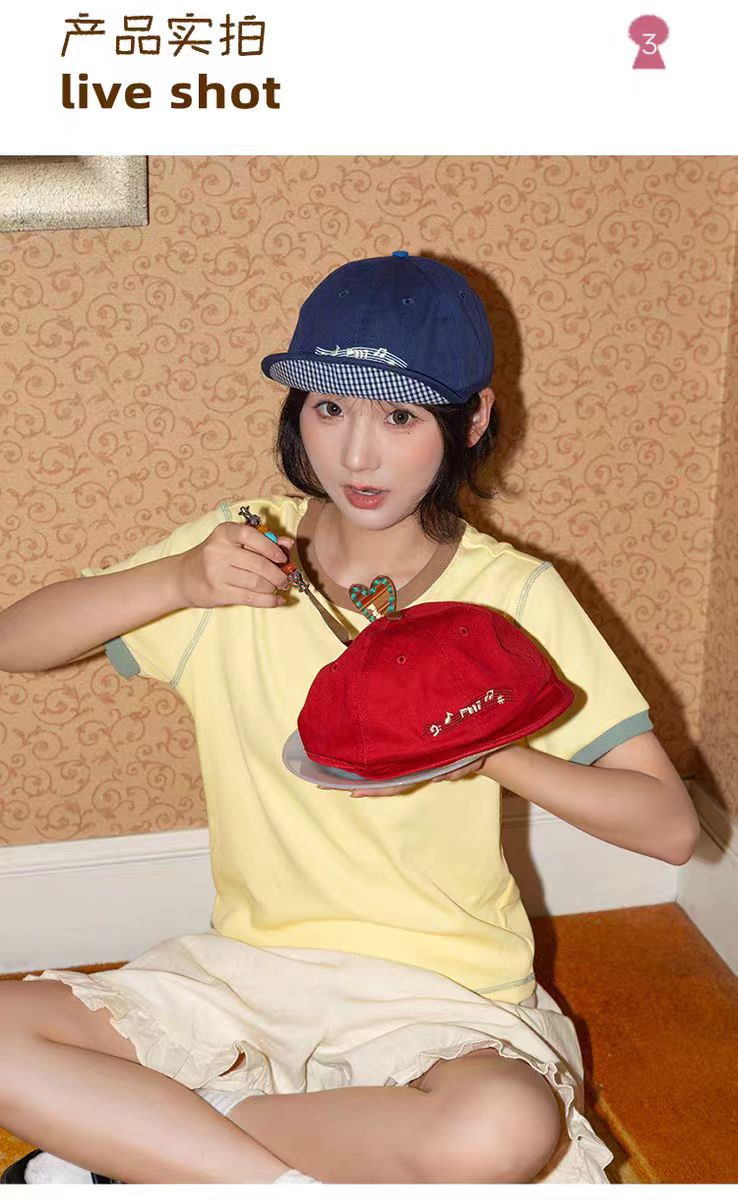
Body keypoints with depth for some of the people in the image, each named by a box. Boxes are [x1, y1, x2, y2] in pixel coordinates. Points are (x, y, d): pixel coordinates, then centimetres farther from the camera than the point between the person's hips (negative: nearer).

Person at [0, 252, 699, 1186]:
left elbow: (669, 825, -10)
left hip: (442, 989, -2)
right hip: (250, 964, 2)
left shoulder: (513, 597, -8)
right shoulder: (241, 547, -1)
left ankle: (133, 1142, -14)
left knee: (504, 1131, -36)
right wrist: (177, 581, -20)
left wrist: (495, 748, -27)